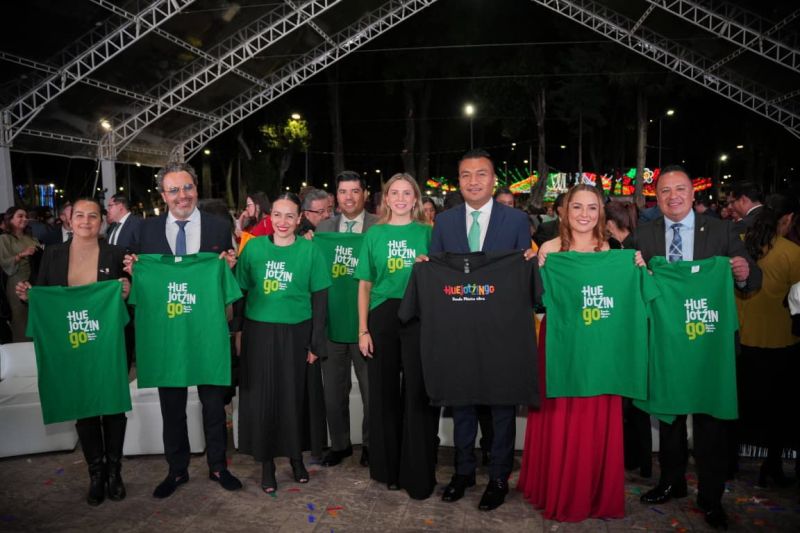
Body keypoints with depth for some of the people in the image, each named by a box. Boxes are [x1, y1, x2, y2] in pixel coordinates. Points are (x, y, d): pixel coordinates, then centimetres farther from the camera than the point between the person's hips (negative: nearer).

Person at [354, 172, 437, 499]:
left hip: (419, 319, -1)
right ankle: (388, 468, 24)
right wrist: (363, 329, 3)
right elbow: (365, 285, 8)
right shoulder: (374, 234, 9)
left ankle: (418, 474, 13)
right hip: (382, 319, 2)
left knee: (418, 395, 0)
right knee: (385, 394, 8)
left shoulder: (427, 233, 7)